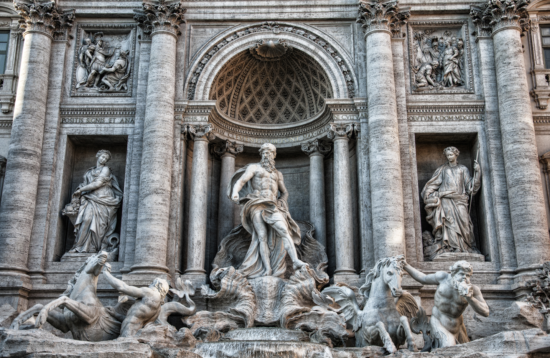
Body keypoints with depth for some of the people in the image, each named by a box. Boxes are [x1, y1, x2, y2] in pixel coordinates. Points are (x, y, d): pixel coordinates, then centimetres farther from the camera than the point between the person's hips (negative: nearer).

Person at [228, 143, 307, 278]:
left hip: (272, 206, 3)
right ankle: (267, 270, -21)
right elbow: (240, 181, -3)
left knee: (284, 230, -20)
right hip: (257, 205, -3)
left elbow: (285, 193, 33)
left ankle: (296, 261, -34)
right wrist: (235, 192, -25)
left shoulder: (278, 174, 27)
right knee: (262, 236, -14)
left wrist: (280, 204, 11)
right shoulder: (254, 167, 13)